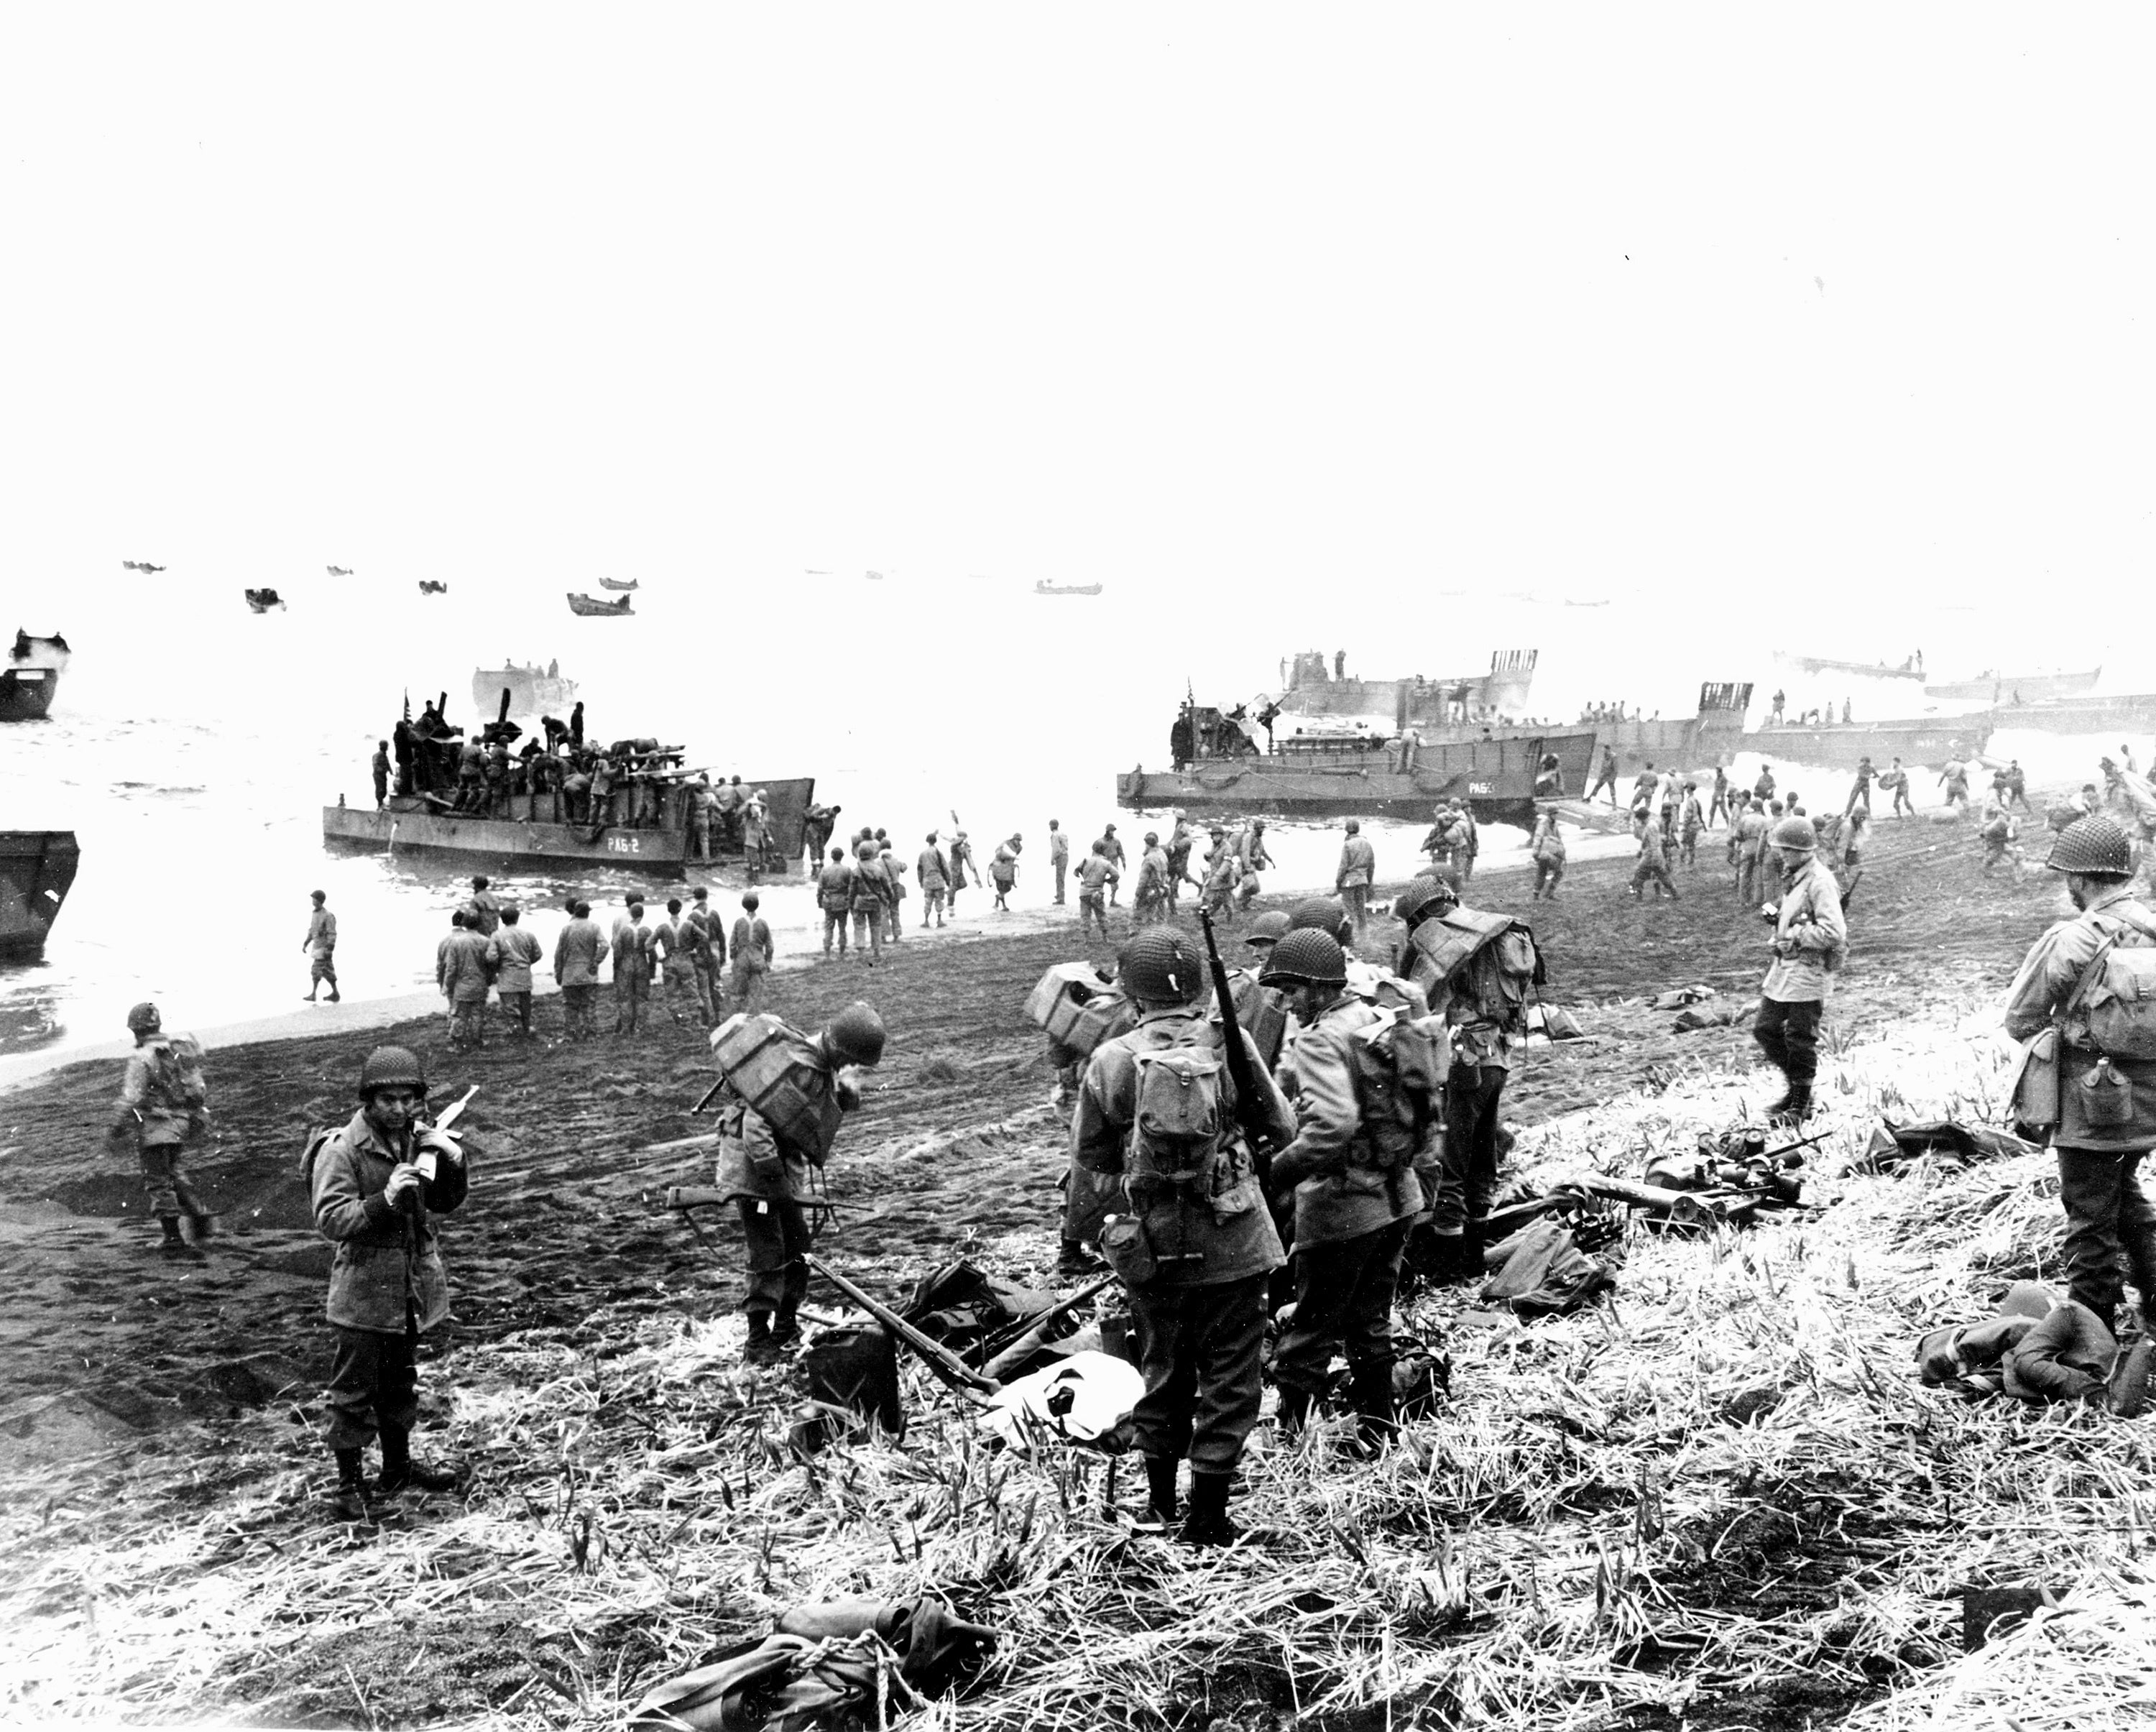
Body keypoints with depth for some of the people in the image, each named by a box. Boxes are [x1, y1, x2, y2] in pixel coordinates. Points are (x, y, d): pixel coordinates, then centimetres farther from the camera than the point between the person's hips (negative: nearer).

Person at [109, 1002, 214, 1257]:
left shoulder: (141, 1058, -14)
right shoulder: (181, 1049, 8)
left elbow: (131, 1097, -18)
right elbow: (200, 1089, 14)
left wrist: (119, 1126, -10)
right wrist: (199, 1118, 22)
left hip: (154, 1126, -7)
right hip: (181, 1125, 7)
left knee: (159, 1183, 2)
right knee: (176, 1176, 22)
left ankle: (174, 1238, 2)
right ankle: (202, 1219, 11)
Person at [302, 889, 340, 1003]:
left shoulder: (328, 916, -17)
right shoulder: (314, 914, 10)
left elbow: (332, 934, -19)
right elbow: (312, 930, 20)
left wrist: (329, 950, -22)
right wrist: (305, 943, 16)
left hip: (324, 948, -9)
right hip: (316, 946, 9)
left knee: (316, 970, -10)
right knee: (327, 971, 13)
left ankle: (313, 994, -7)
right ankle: (335, 993, 20)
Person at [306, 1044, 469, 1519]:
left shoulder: (418, 1140, 3)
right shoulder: (342, 1150, -15)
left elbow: (446, 1203, 12)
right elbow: (330, 1220, -20)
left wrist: (454, 1163, -7)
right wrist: (385, 1200, -32)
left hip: (411, 1287, 7)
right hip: (363, 1290, -6)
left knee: (400, 1381, 21)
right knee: (353, 1389, 0)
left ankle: (398, 1468, 35)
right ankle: (349, 1484, 11)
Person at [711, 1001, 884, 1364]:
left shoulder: (826, 1063, 0)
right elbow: (756, 1126, -32)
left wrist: (847, 1092, -13)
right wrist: (776, 1180, -28)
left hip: (785, 1163, 10)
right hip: (753, 1165, -10)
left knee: (797, 1246, 15)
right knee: (769, 1254, -10)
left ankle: (786, 1328, 28)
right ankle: (758, 1342, -4)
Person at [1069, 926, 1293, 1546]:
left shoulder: (1111, 1060, -8)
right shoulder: (1229, 1045, -10)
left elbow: (1089, 1152, 1)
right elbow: (1281, 1127, -1)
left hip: (1152, 1246, 2)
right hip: (1231, 1245, -2)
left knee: (1162, 1371, 20)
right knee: (1229, 1378, 9)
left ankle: (1161, 1502, 32)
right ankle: (1207, 1516, 10)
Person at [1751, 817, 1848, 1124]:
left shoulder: (1819, 882, -18)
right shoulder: (1793, 878, 12)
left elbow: (1834, 932, -24)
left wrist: (1796, 936, -18)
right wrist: (1777, 917, 8)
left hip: (1808, 969, -9)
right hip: (1785, 966, 9)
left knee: (1800, 1039, -1)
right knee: (1766, 1030, 12)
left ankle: (1800, 1105, 12)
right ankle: (1796, 1089, 26)